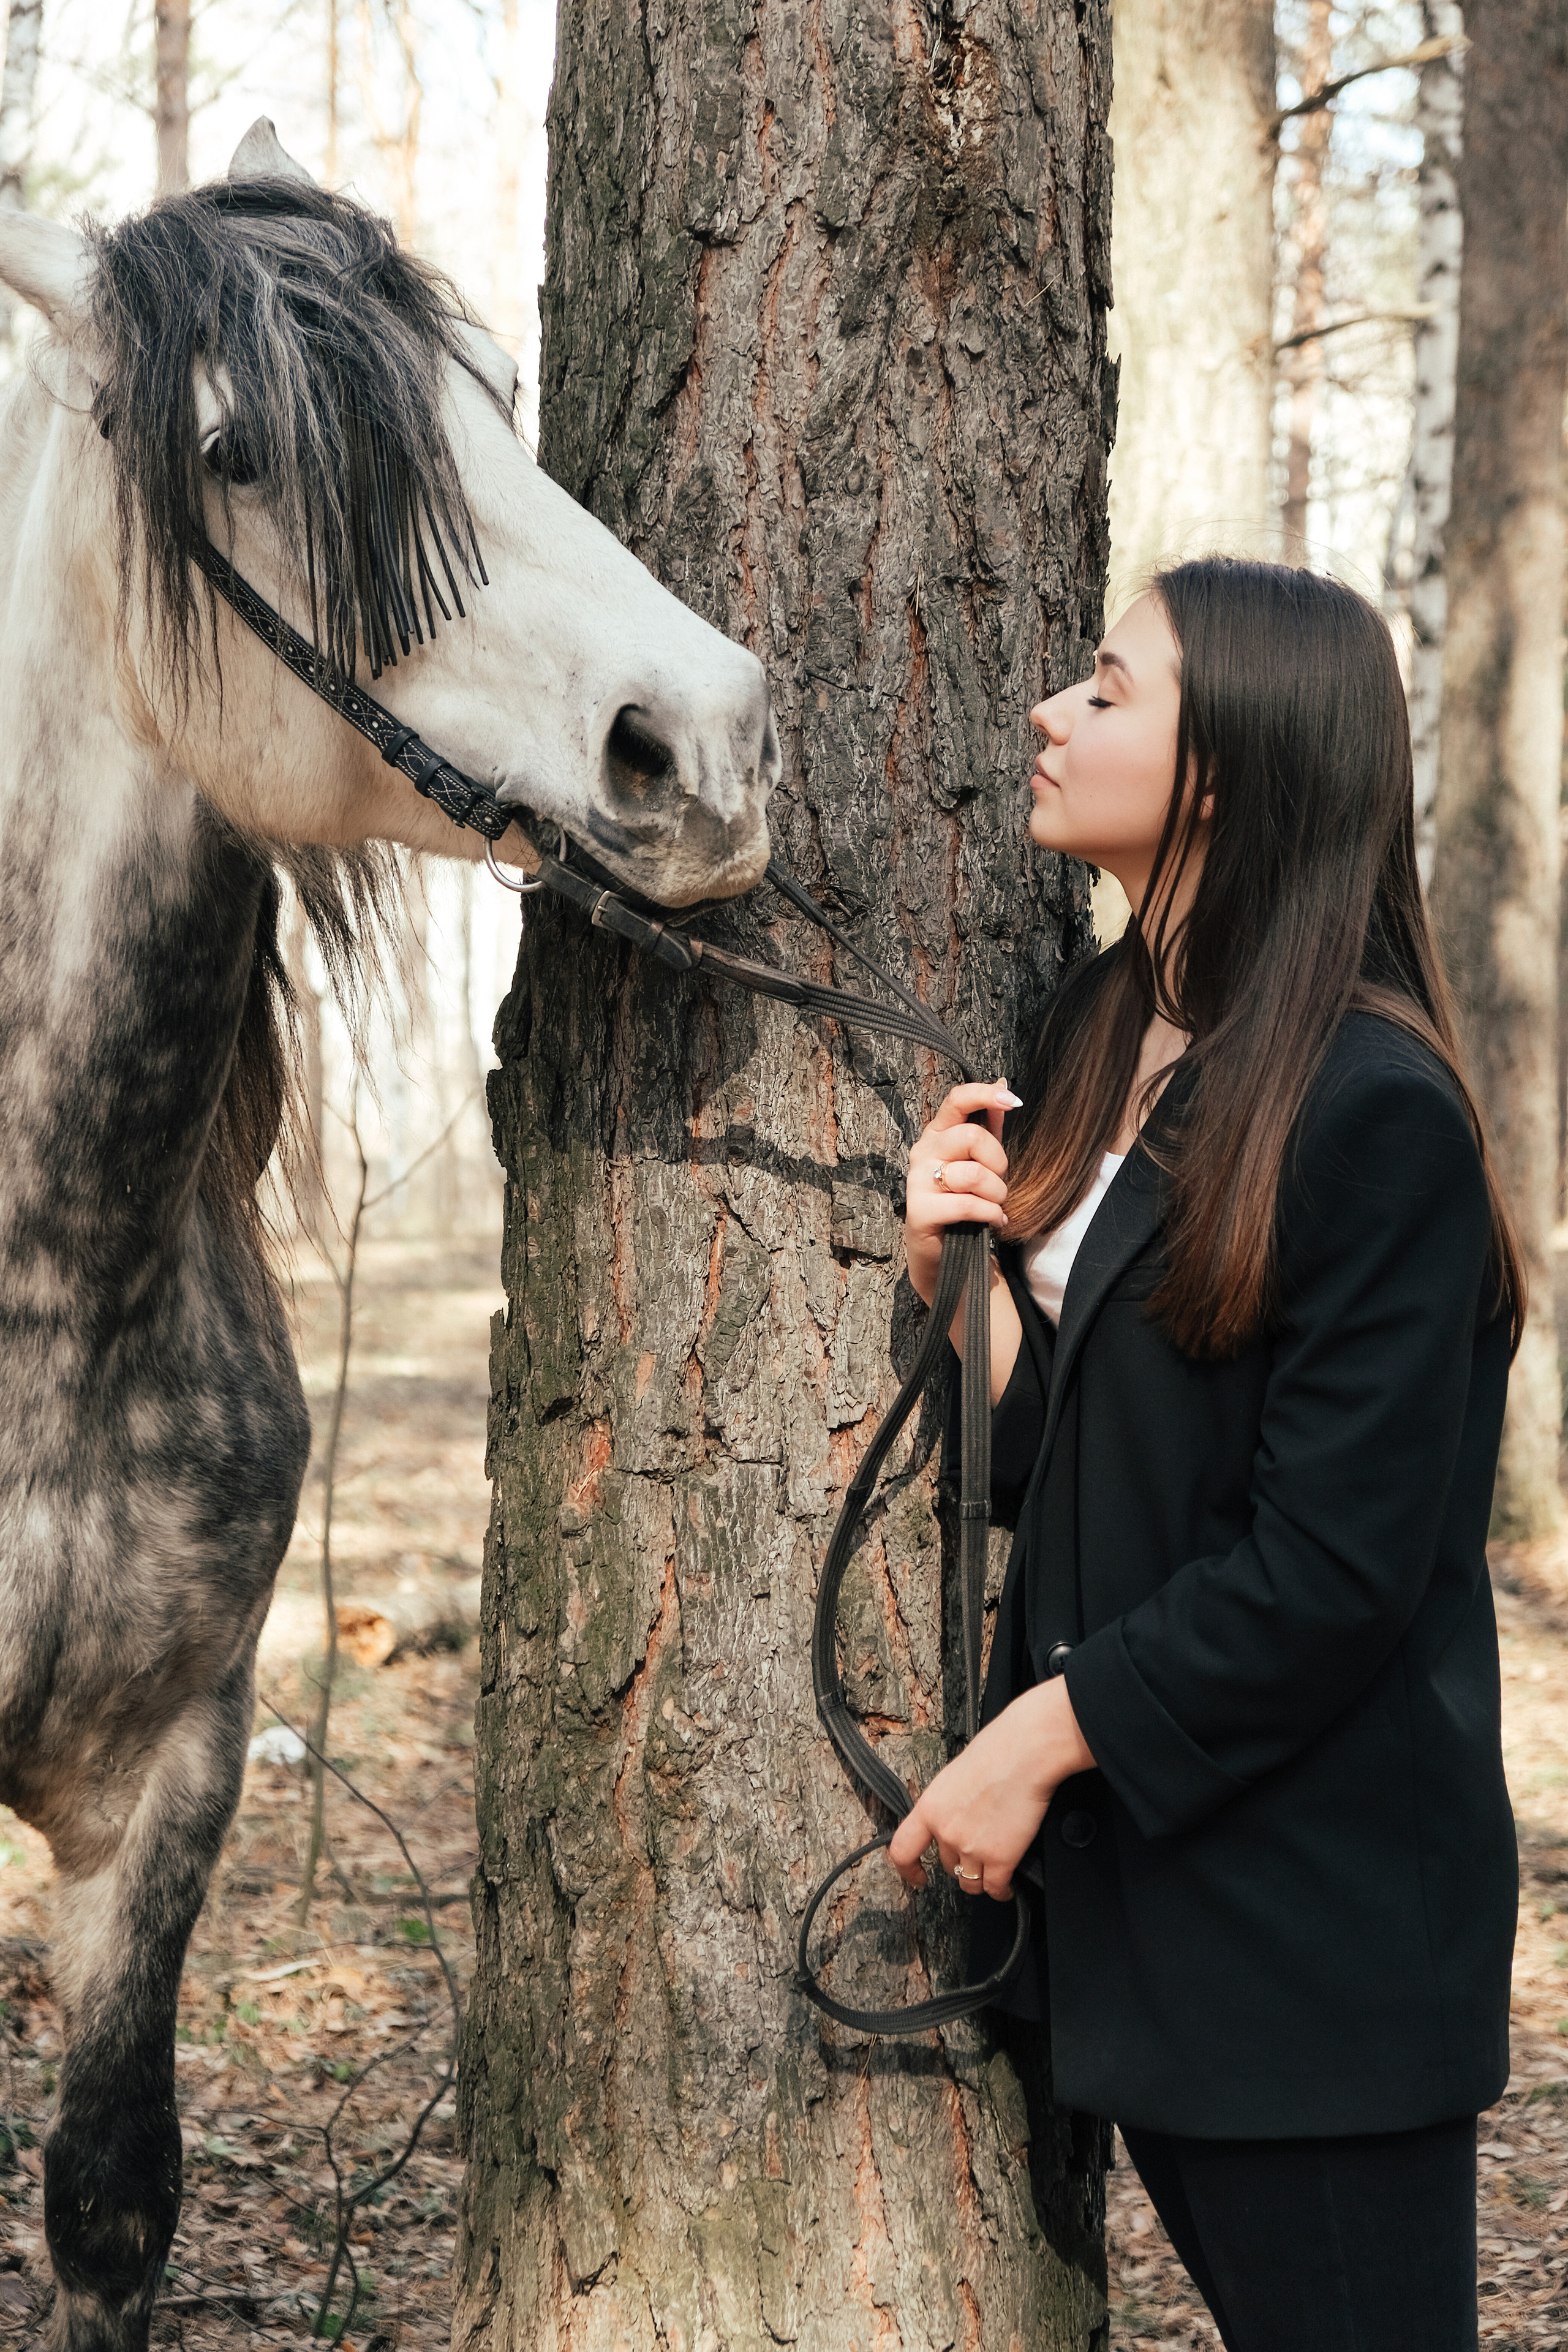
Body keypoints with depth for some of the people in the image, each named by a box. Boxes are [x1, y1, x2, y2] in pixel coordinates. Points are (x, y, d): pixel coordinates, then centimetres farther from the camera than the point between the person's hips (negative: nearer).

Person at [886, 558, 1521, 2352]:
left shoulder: (1376, 1112, -19)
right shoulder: (1100, 1035, 8)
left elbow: (1332, 1566, -20)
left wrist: (1042, 1736, -16)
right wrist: (961, 1283, -8)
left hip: (1312, 1907, -8)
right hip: (1124, 1865, 8)